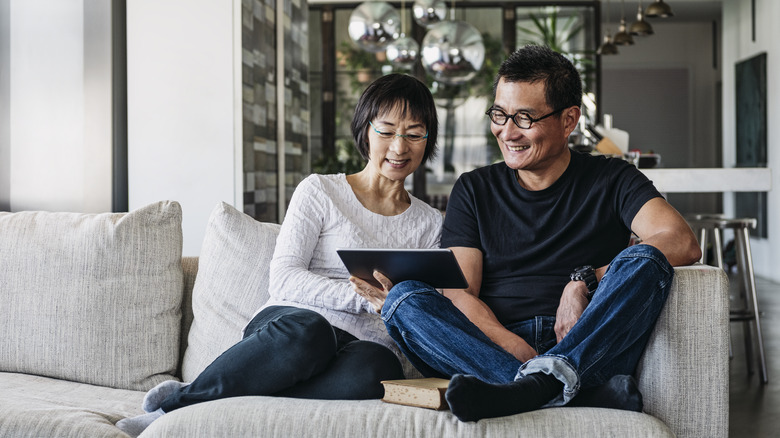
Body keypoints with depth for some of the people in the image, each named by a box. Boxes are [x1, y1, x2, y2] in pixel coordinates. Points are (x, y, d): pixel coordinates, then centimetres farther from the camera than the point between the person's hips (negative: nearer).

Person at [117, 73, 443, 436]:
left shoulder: (430, 224, 21)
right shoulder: (319, 191, 11)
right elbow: (284, 279, -1)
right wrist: (364, 297, -14)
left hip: (368, 345, 2)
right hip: (294, 322, -2)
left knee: (371, 374, -39)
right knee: (306, 332, -42)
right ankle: (178, 401, -24)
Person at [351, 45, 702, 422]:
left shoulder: (610, 181, 11)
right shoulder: (473, 190, 16)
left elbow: (683, 243, -6)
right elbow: (458, 294, 3)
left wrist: (585, 281, -16)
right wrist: (517, 351, -16)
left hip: (591, 352, -1)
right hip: (493, 349, 2)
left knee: (643, 261, -24)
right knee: (403, 297, -23)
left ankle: (539, 383, -46)